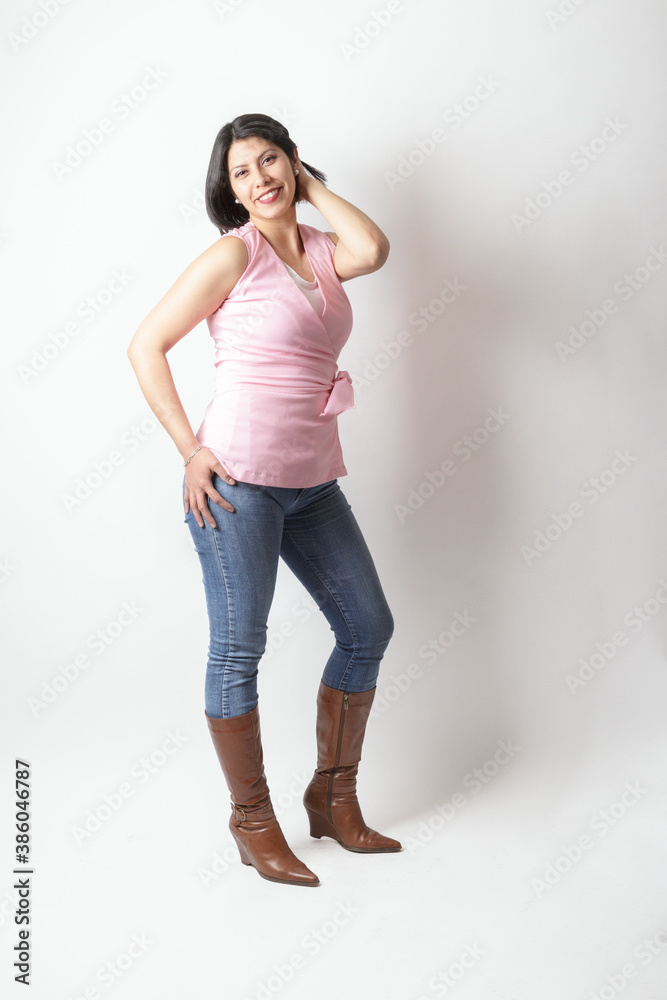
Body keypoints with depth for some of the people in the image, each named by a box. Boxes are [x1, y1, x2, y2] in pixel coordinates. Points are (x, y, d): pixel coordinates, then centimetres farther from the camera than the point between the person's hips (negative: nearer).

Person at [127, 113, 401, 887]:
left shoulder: (321, 251, 13)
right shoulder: (234, 254, -4)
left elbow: (373, 250, -11)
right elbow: (146, 345, -6)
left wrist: (313, 186, 3)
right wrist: (190, 449, -12)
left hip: (312, 481, 7)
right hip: (238, 476, -6)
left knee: (368, 626, 10)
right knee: (238, 648, 1)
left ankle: (333, 797, 26)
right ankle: (252, 821, 19)